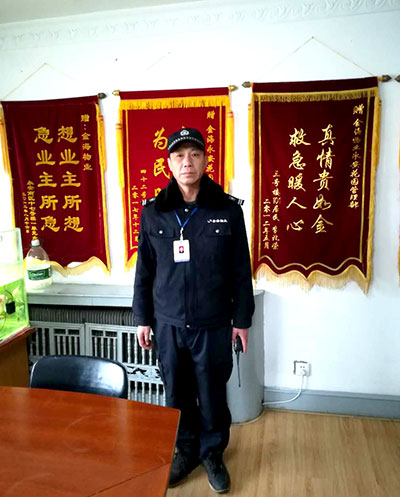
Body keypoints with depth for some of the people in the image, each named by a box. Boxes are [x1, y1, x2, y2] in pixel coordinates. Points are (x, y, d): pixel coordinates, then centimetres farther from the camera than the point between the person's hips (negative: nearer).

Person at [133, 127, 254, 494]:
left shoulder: (228, 209, -6)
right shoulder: (153, 211, -2)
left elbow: (240, 270, -2)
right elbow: (145, 269, 4)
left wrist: (242, 319, 0)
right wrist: (143, 319, 6)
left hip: (213, 324, -1)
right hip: (168, 323, 2)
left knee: (212, 394, 14)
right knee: (177, 393, 17)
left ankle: (212, 453, 39)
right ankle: (186, 450, 41)